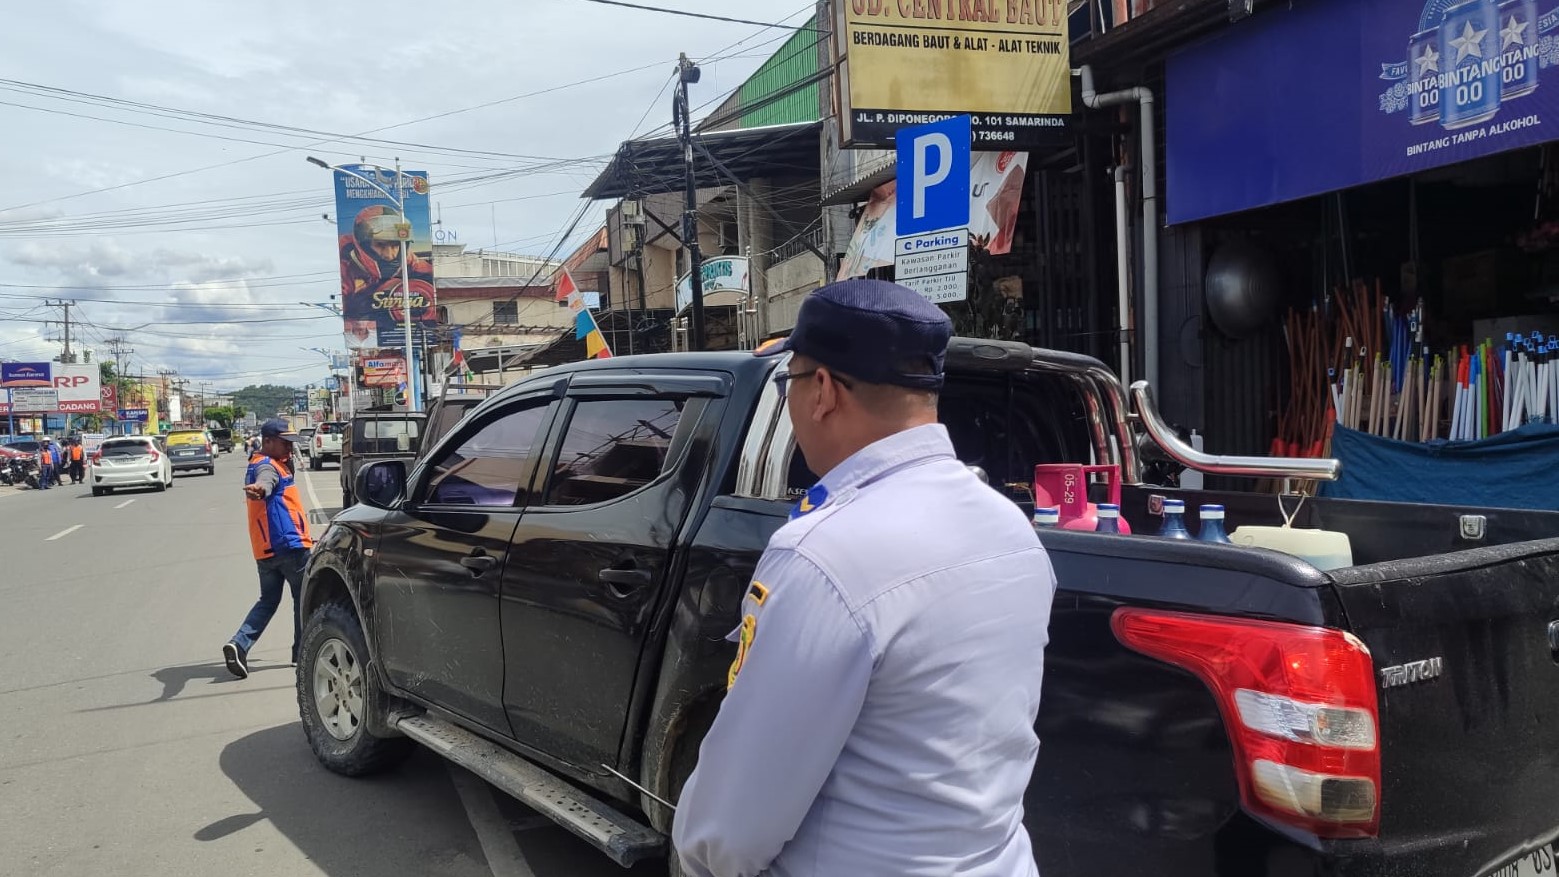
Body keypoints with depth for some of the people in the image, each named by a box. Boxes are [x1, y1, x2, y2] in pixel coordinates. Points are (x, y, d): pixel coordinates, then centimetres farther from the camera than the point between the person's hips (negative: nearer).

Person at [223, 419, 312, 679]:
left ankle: (239, 644, -5)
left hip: (264, 550, 9)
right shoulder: (268, 466, -14)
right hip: (288, 544, -9)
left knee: (268, 600, 14)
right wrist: (258, 489, -60)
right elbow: (264, 481, -40)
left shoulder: (274, 464, 17)